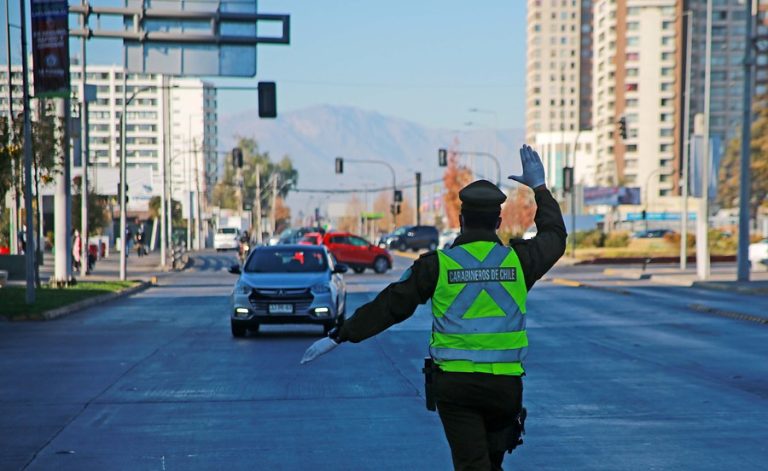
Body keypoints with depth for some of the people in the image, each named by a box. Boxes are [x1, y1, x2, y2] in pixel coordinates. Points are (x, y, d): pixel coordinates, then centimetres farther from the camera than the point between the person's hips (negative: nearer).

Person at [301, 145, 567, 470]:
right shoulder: (518, 259, 1)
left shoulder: (437, 264, -5)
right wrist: (539, 187, 33)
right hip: (505, 384, 2)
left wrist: (340, 335, 3)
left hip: (454, 384, -2)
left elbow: (389, 305, -3)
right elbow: (555, 236, 22)